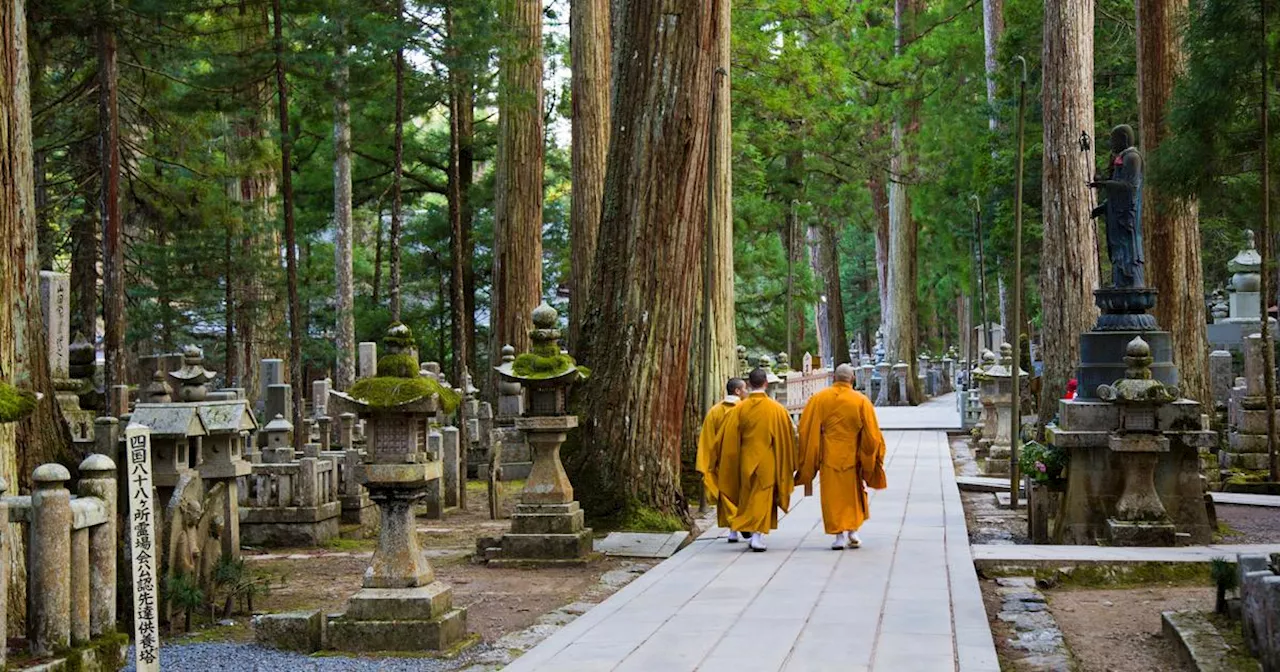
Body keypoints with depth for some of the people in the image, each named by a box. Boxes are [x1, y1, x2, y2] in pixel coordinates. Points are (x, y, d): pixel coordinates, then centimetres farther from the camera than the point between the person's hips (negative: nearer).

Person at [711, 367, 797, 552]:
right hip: (767, 463, -1)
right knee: (763, 497, 3)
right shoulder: (777, 410, -7)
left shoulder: (739, 409, -6)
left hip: (745, 462, 1)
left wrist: (724, 465, 7)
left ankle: (753, 535, 20)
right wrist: (789, 466, 11)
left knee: (748, 498, 15)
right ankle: (759, 535, -8)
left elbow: (729, 440, -3)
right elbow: (787, 439, -1)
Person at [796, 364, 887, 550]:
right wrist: (869, 459, 9)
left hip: (829, 457, 0)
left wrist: (808, 461, 7)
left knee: (833, 496, 5)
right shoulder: (861, 401, -5)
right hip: (851, 456, 0)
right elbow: (872, 434, -4)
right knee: (853, 494, 17)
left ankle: (839, 534, -1)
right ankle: (852, 531, 16)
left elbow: (805, 430, -2)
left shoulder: (818, 399, -2)